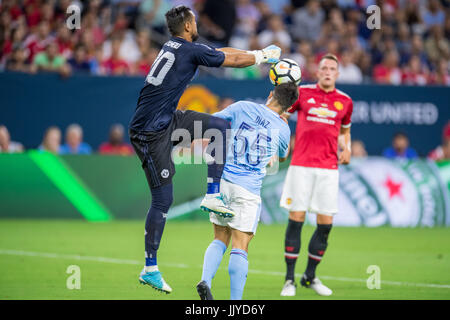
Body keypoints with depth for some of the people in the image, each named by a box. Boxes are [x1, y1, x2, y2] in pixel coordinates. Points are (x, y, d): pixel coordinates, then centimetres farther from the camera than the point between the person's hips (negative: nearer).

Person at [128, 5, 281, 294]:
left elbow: (222, 52, 26)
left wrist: (256, 53, 30)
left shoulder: (175, 47, 13)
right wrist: (263, 56, 16)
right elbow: (233, 61, -1)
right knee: (163, 200, -6)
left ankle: (213, 195, 6)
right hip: (151, 133, -9)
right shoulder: (191, 50, -13)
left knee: (220, 126, 7)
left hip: (168, 121, 9)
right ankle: (150, 269, 0)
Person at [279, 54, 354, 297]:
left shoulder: (345, 101, 10)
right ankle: (289, 279, 3)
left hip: (328, 168, 2)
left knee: (325, 224, -1)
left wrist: (346, 149, 7)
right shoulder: (302, 93, 4)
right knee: (296, 219, -5)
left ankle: (310, 276, 16)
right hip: (301, 165, -2)